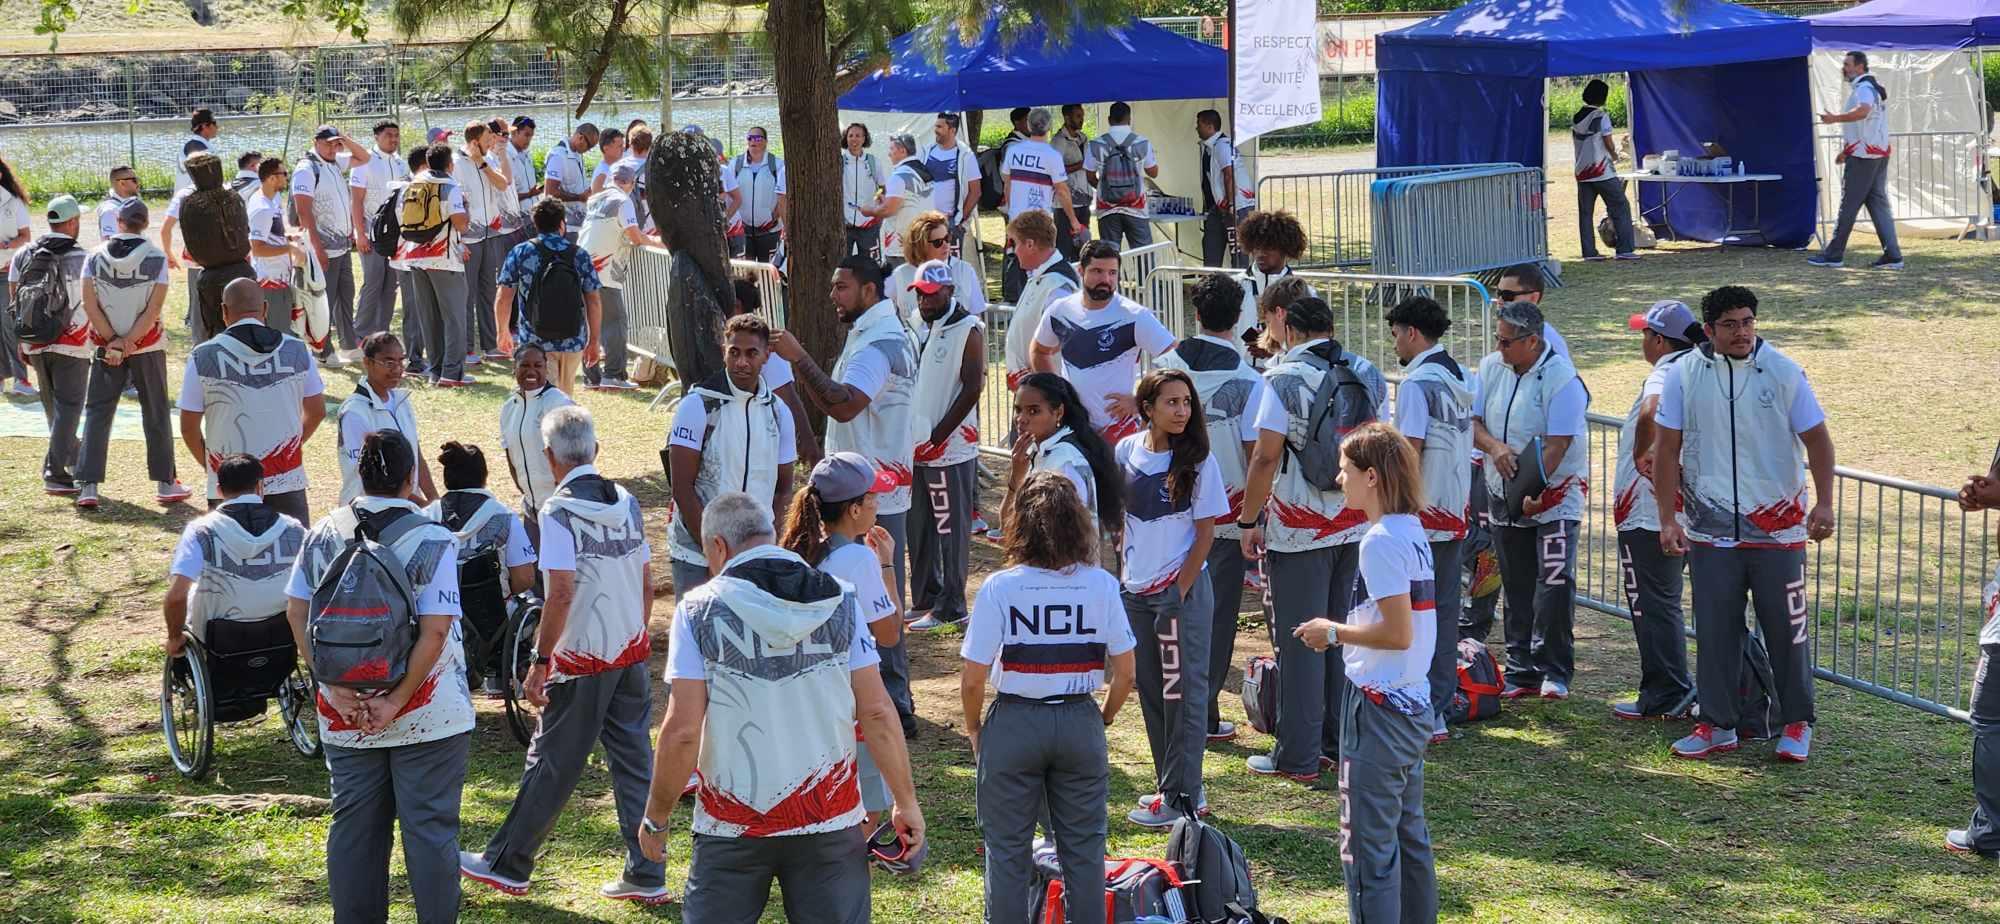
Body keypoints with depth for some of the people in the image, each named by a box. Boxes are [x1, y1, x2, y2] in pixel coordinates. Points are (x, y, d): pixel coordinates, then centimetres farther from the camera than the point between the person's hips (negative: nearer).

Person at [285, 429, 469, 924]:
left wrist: (337, 689, -4)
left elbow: (296, 613, 0)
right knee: (430, 828, 5)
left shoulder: (324, 535, 0)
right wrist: (397, 701, -13)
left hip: (346, 715, 4)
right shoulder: (434, 541, -13)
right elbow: (435, 631, -18)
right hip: (427, 715, -4)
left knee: (353, 826, 13)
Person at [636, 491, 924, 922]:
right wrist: (906, 802, 6)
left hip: (731, 825, -2)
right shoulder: (838, 600, 0)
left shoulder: (699, 609, -6)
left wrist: (655, 819, 1)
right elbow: (877, 713, -3)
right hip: (829, 822, 2)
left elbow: (682, 731, -11)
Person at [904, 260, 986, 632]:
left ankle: (950, 608, 4)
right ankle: (925, 597, 26)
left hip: (951, 448, -8)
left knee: (951, 529, -1)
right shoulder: (918, 325, 12)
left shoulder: (967, 330, -11)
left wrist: (938, 437, -16)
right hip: (916, 444, 8)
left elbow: (972, 388, -15)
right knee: (918, 526, 14)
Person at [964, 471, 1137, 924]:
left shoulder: (999, 587, -14)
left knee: (1007, 849, 11)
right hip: (1080, 723, 2)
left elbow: (973, 678, -12)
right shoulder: (1101, 585, -8)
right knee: (1083, 847, 14)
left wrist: (973, 728, 6)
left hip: (1014, 723, -2)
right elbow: (1126, 671, -3)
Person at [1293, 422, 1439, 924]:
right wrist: (1343, 632, 13)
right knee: (1408, 833, 17)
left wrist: (1334, 632, -11)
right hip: (1414, 703, 10)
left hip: (1378, 708, -10)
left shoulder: (1380, 542, -19)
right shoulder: (1413, 532, 10)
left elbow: (1398, 633, -23)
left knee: (1368, 843, -3)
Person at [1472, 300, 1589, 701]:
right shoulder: (1491, 366, 3)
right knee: (1517, 589, 9)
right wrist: (1495, 446, -16)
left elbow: (1556, 446, -19)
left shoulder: (1562, 379, -16)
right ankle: (1521, 672, 16)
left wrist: (1533, 494, -24)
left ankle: (1554, 672, 1)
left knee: (1554, 586, -9)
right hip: (1504, 495, 6)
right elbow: (1473, 421, 5)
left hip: (1555, 493, -5)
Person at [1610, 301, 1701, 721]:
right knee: (1665, 603, 18)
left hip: (1647, 512, -9)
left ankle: (1663, 698, 3)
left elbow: (1650, 414, -40)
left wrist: (1640, 455, -25)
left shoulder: (1665, 374, -18)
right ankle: (1674, 691, 23)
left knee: (1651, 604, -1)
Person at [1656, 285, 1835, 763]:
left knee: (1787, 629, 4)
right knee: (1714, 631, 7)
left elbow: (1817, 440, 1)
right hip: (1710, 529, 1)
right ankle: (1717, 726, 18)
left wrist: (1824, 503, -11)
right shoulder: (1684, 374, -2)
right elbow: (1666, 449, 2)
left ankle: (1796, 725, 18)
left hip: (1778, 527, -1)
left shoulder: (1783, 372, -3)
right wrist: (1669, 518, -3)